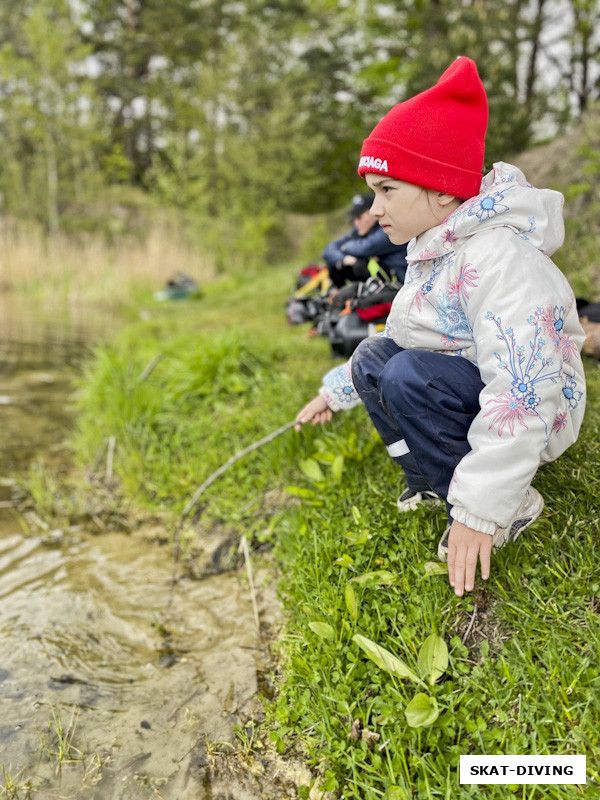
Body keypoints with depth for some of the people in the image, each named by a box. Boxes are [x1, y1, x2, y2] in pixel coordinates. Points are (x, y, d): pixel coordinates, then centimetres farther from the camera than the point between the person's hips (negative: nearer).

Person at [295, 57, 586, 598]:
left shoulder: (498, 257, -29)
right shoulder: (433, 248, 4)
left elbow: (522, 396, -36)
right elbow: (401, 334, 18)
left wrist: (480, 512, -34)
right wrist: (335, 392, 20)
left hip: (537, 409, -9)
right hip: (464, 390, 9)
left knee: (411, 376, -29)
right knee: (374, 356, 1)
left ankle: (512, 507, -16)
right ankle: (435, 476, 2)